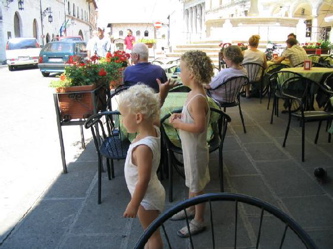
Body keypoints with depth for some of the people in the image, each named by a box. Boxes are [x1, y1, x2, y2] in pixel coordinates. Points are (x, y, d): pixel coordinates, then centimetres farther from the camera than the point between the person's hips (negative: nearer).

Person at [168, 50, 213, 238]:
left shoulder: (198, 98, -28)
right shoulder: (194, 93, 2)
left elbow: (199, 126, -29)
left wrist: (179, 124, -19)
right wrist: (180, 116, -1)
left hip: (196, 148, -9)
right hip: (190, 146, 9)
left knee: (197, 184, 7)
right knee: (192, 180, 25)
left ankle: (199, 221, 24)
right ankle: (191, 209, 44)